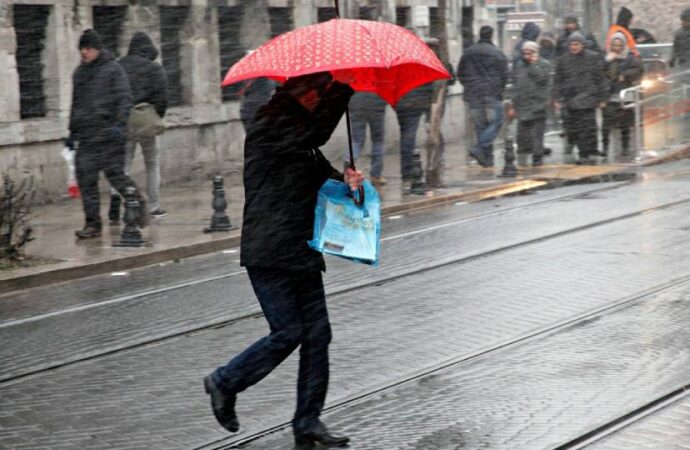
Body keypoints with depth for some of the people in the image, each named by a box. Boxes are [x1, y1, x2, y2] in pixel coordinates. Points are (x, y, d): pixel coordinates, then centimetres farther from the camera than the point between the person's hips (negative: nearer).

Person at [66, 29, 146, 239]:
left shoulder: (113, 69, -1)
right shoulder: (79, 73, 19)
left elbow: (124, 99, -7)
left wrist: (119, 124, -19)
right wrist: (72, 131, 23)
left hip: (108, 133, -6)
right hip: (86, 134, 6)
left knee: (114, 172, -7)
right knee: (85, 177, -2)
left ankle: (138, 203, 18)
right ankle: (93, 223, 1)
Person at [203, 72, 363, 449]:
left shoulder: (301, 137, 17)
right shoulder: (267, 131, -13)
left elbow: (321, 170, 17)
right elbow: (317, 132, -26)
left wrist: (344, 179, -5)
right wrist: (345, 90, -21)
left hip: (302, 253, 9)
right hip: (269, 254, -9)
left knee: (317, 333, 4)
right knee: (289, 333, -8)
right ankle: (224, 383, 14)